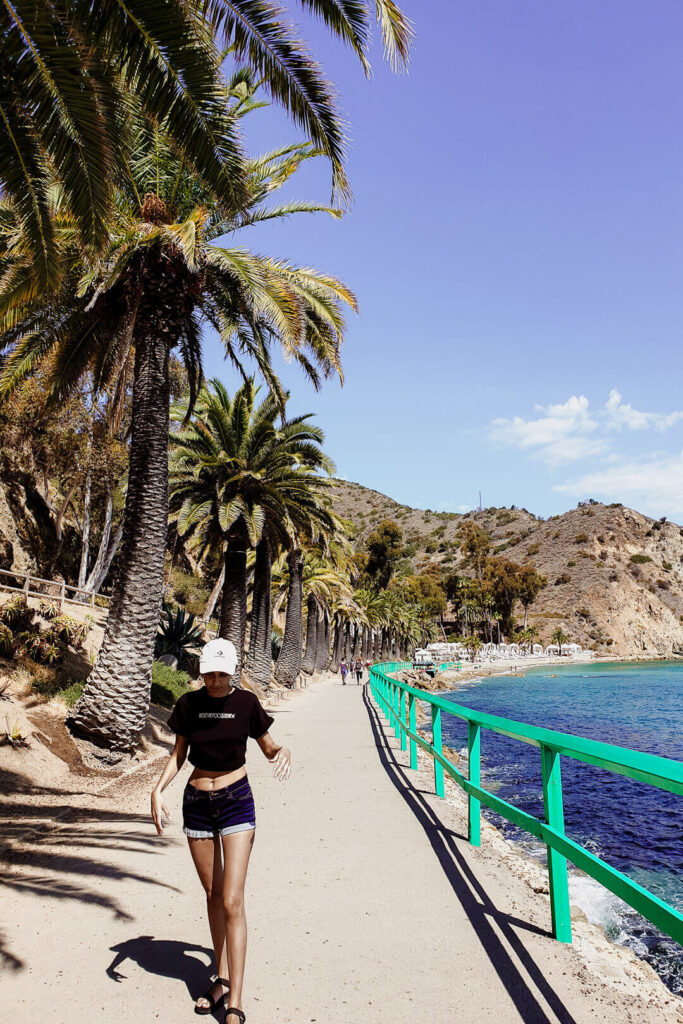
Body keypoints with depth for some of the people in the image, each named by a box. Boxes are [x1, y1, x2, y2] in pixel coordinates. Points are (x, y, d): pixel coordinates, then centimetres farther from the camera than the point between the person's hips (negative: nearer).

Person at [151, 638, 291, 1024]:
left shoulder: (246, 702, -9)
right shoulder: (188, 704, -3)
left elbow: (269, 747, 0)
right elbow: (179, 754, 6)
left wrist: (284, 752, -22)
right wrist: (158, 789, -8)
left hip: (236, 801, -3)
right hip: (197, 803, 3)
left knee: (232, 902, -6)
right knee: (213, 895, 16)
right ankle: (222, 977, 33)